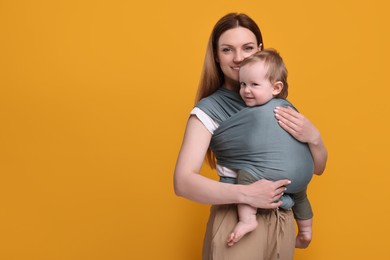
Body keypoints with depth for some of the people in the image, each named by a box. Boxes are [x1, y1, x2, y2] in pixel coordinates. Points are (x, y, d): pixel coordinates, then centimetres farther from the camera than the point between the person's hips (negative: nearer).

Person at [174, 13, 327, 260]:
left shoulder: (277, 102, 1)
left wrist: (313, 137, -15)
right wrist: (246, 194, -29)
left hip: (283, 220, 5)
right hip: (236, 224, -5)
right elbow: (183, 182, -20)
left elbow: (318, 167, 5)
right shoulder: (208, 110, -12)